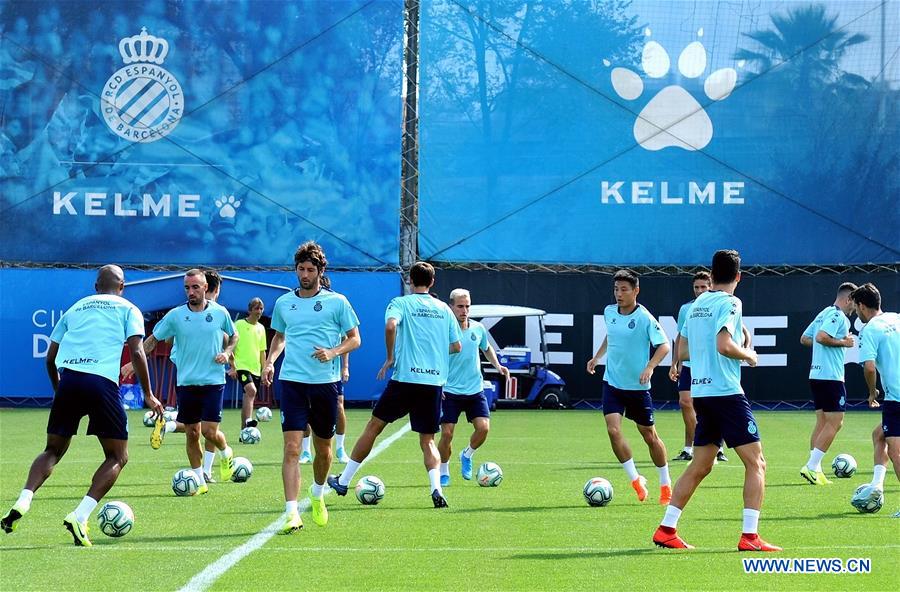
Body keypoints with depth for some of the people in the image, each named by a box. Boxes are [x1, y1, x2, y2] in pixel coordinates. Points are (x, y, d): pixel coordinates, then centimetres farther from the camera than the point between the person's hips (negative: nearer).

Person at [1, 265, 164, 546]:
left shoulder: (76, 308, 25)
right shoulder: (128, 309, 14)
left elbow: (50, 357, 23)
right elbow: (137, 352, 0)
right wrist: (148, 394, 5)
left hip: (68, 379, 4)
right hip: (103, 383, -4)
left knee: (53, 451, 18)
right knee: (117, 457, 9)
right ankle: (79, 517, -8)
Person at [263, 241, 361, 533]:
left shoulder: (337, 302, 1)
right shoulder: (283, 303, 9)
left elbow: (354, 339, 4)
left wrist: (333, 352, -14)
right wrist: (270, 361, 7)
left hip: (325, 382, -1)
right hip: (292, 381, 1)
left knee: (323, 449, 11)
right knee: (291, 447, -12)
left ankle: (318, 495, 40)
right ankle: (291, 513, -16)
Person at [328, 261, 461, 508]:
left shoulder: (401, 303, 0)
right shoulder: (444, 309, 11)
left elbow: (391, 326, -21)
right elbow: (456, 346, 14)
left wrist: (390, 358, -8)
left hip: (405, 378, -3)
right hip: (434, 381, 3)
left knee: (373, 427, 10)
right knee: (428, 441, 11)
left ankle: (344, 481, 17)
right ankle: (436, 489, -11)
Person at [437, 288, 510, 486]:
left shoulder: (478, 328, 3)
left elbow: (487, 348, 24)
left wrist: (497, 365, 9)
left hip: (475, 390, 3)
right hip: (450, 391, -3)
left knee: (483, 427, -12)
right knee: (447, 433, -8)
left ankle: (467, 456, 18)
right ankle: (443, 473, 13)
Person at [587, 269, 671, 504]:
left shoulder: (644, 318, -15)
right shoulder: (609, 312, 2)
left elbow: (664, 345, -18)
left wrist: (650, 367, -31)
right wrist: (597, 357, 21)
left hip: (638, 386, -4)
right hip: (612, 382, 4)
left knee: (649, 436, 7)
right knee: (613, 430, -14)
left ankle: (665, 483, 26)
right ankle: (635, 480, 0)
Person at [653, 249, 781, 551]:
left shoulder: (697, 304, 14)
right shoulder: (730, 303, -9)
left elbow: (683, 350, 20)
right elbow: (724, 345, -22)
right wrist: (748, 355, -6)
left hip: (700, 392, 8)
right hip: (726, 392, -8)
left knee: (700, 466, 15)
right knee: (756, 463, -3)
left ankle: (666, 529, 12)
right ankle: (749, 536, -10)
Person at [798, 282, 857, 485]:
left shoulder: (824, 314, 18)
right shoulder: (838, 316, -12)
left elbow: (804, 338, 23)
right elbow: (821, 337, -26)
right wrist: (843, 342, -12)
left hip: (816, 375, 10)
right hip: (830, 376, -10)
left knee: (822, 422, 11)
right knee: (835, 423, -7)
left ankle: (815, 469, 8)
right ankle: (811, 467, -12)